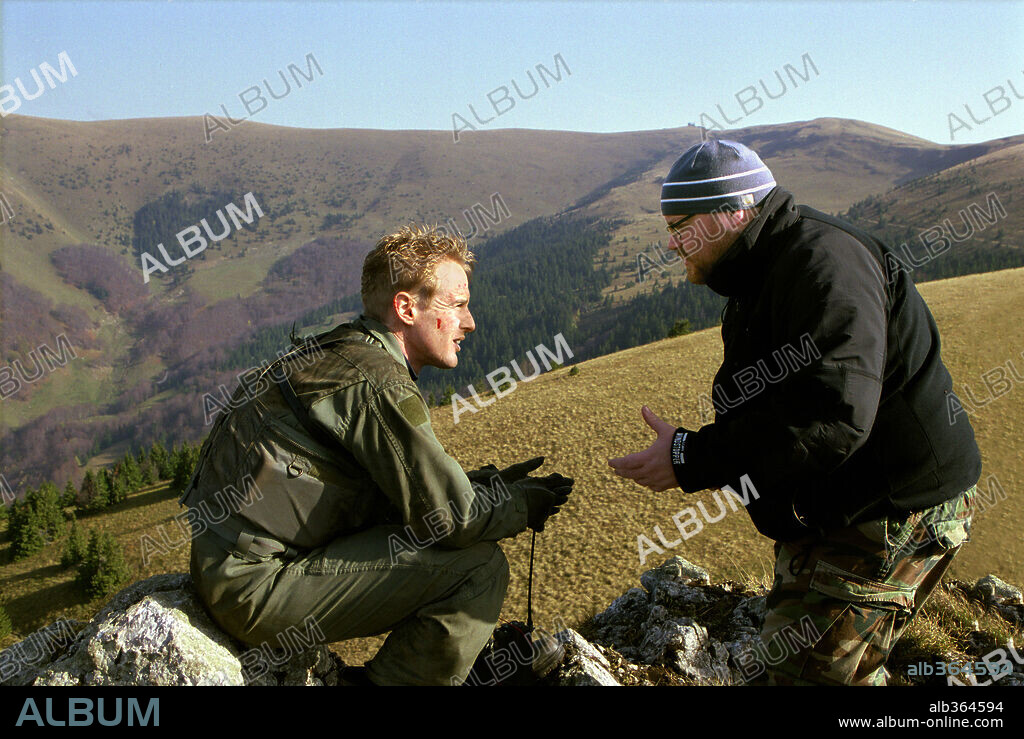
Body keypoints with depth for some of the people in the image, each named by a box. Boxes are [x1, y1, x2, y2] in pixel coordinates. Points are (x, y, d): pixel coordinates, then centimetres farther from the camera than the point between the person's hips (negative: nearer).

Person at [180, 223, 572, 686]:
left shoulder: (341, 355, 13)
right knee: (477, 567, -14)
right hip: (257, 585, -10)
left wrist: (487, 483, 12)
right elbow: (450, 516, -17)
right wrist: (525, 506, 1)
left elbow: (413, 485, 20)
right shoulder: (379, 383, -17)